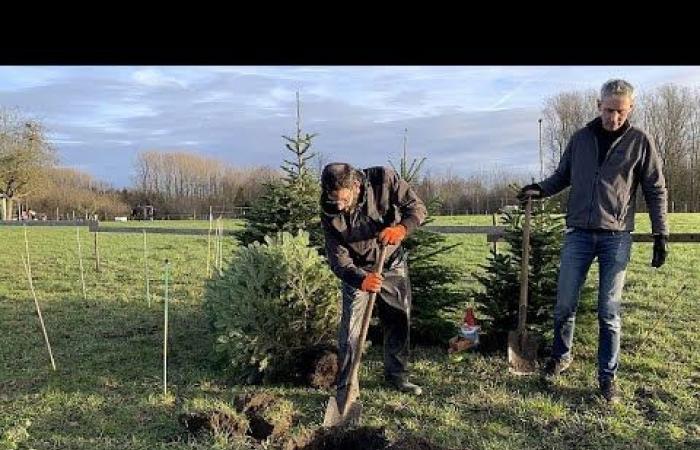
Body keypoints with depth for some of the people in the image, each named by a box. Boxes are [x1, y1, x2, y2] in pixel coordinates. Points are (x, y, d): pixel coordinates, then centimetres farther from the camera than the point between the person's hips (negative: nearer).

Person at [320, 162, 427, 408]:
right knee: (350, 330, -7)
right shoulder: (329, 212, -24)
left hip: (393, 264, 2)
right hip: (357, 271, -1)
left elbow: (417, 207, -21)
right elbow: (337, 257, -23)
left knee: (399, 322, 11)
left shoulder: (383, 179, -26)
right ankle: (345, 387, 8)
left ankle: (396, 375, 31)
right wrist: (360, 279, -42)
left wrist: (401, 228, -43)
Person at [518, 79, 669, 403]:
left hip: (616, 238, -2)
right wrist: (540, 189, -4)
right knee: (565, 304, 5)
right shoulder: (580, 138, 6)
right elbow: (562, 176, 16)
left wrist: (661, 235, -2)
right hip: (578, 234, 2)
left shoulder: (640, 142, -1)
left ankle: (607, 376, 18)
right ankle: (561, 356, 28)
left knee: (609, 312, 4)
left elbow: (656, 191, 3)